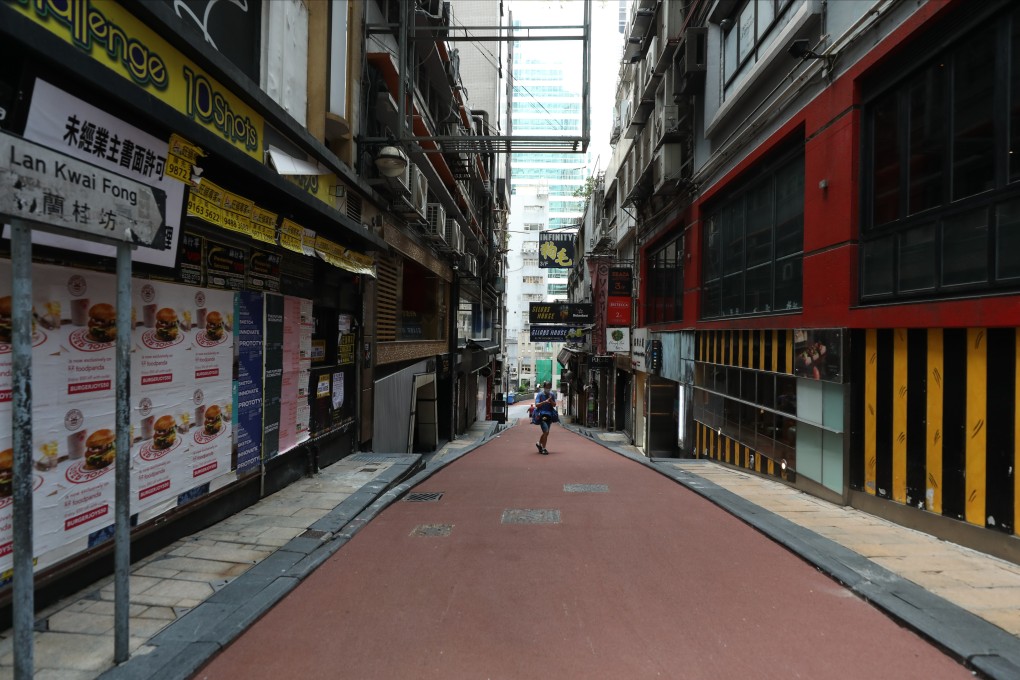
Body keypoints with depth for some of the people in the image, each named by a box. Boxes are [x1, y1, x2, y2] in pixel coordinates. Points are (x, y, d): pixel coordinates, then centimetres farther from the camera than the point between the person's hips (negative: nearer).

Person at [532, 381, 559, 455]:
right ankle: (543, 448, -5)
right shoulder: (540, 395, -4)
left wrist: (551, 400, -11)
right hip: (541, 415, -5)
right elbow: (536, 404, -11)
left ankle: (539, 443, 37)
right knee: (546, 432, -15)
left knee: (545, 432, 13)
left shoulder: (552, 394, 9)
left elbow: (554, 405, 9)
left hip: (549, 415, 5)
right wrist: (544, 402, -25)